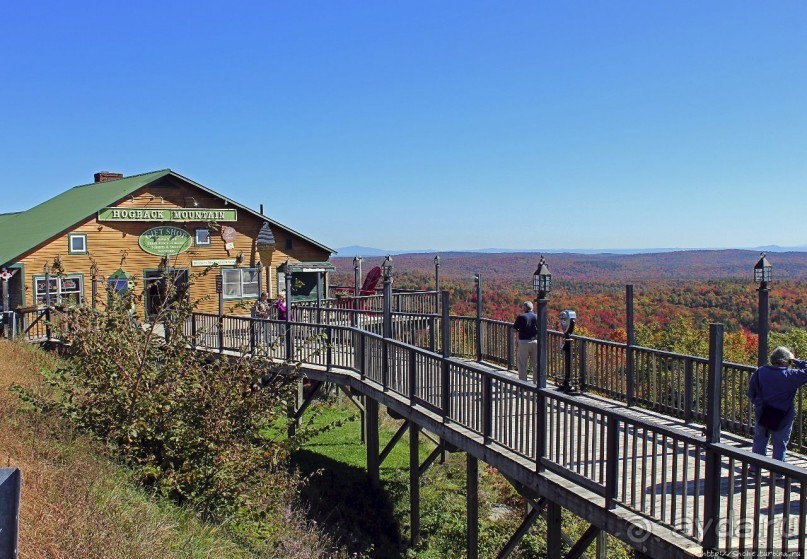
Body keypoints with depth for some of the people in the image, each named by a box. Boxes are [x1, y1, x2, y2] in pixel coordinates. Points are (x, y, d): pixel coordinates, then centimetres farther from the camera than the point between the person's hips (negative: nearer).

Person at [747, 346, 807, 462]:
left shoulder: (760, 372, -5)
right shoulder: (791, 375, -16)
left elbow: (751, 393, 2)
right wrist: (797, 362, -6)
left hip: (762, 415, 4)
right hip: (783, 418, -3)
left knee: (759, 442, 17)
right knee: (780, 445, 11)